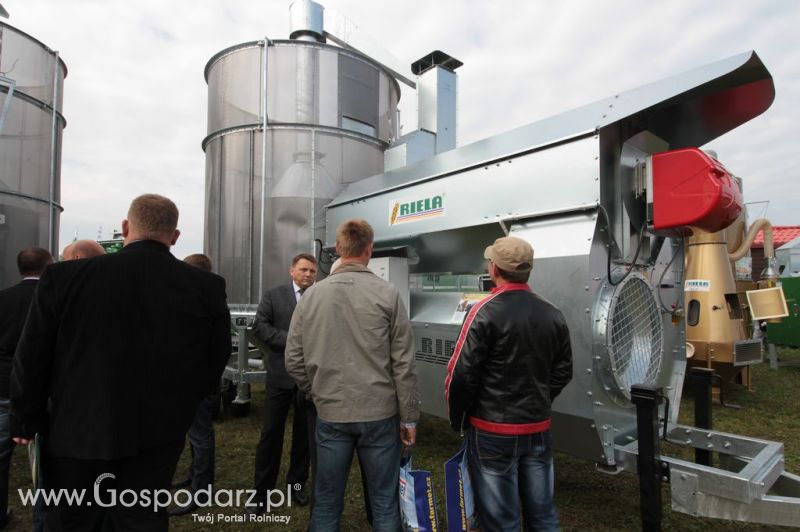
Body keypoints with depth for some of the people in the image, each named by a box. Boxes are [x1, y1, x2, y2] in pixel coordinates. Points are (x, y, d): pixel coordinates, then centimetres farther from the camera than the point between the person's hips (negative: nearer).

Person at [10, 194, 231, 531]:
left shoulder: (64, 277, -13)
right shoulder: (207, 287, -12)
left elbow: (31, 360, -3)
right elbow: (214, 364, -3)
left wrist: (28, 420, 13)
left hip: (78, 434, 0)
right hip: (157, 439, 1)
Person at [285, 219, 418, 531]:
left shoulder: (312, 295, -3)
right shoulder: (387, 294, -9)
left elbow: (294, 361, 0)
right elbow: (403, 364, -8)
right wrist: (409, 417, 1)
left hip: (330, 414, 2)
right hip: (380, 413, -2)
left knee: (326, 503, 17)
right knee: (384, 502, 14)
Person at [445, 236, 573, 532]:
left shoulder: (485, 312, -17)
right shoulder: (553, 315, 2)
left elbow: (462, 374, -17)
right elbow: (563, 372, 10)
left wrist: (458, 419, -2)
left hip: (494, 430, -5)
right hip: (539, 428, 6)